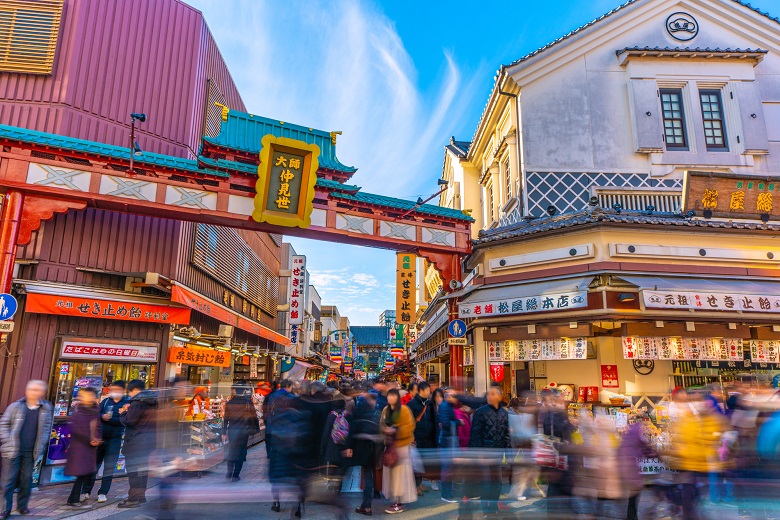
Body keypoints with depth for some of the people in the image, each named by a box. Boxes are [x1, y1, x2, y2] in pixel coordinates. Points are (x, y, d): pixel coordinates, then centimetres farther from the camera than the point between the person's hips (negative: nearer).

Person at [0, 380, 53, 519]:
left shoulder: (46, 409, 2)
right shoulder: (15, 406, -3)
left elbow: (47, 428, 7)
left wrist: (40, 446, -1)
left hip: (31, 452, 2)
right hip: (12, 450, -2)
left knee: (26, 480, 9)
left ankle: (22, 505, 23)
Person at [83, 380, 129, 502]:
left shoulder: (127, 403, -5)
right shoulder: (106, 401, 6)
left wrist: (109, 419, -21)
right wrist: (102, 416, -20)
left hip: (114, 439, -3)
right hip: (100, 437, 3)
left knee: (109, 467, 4)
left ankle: (103, 493, 15)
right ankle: (86, 491, 20)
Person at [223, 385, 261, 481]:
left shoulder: (229, 403, -2)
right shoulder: (248, 403, -8)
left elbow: (225, 419, 1)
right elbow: (254, 417, -3)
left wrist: (224, 432, 10)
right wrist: (256, 429, 8)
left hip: (232, 431, 2)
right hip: (243, 431, -2)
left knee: (231, 451, 18)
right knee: (241, 452, 6)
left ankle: (229, 473, 16)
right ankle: (235, 476, 7)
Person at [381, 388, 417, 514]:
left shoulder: (404, 410, -13)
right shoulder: (385, 410, 8)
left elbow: (410, 426, -15)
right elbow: (382, 424, 16)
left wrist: (396, 430, -25)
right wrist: (385, 429, -6)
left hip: (401, 445, -7)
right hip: (390, 444, 7)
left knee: (400, 473, -4)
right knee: (391, 472, 10)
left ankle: (399, 503, 1)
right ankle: (395, 499, 21)